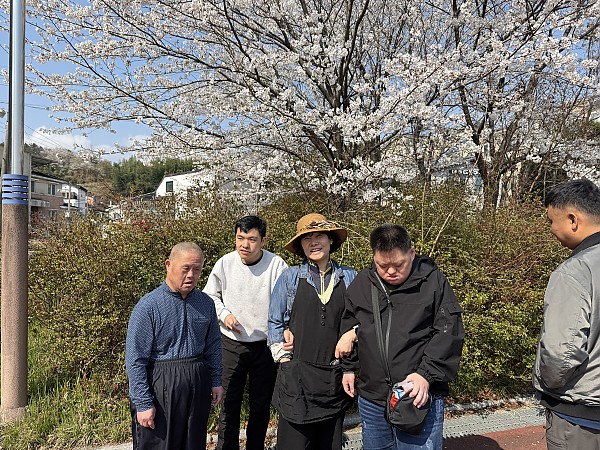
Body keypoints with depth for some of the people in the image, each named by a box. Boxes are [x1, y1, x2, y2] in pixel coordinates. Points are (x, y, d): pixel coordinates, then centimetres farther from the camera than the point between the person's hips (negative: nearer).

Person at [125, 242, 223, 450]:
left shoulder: (206, 304, 1)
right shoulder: (148, 306, -15)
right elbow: (135, 360, -13)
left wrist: (216, 381, 10)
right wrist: (143, 403, -12)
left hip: (198, 386, 5)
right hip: (160, 387, -4)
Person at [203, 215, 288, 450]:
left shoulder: (276, 264, -14)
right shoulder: (225, 263, -8)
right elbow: (210, 296, 6)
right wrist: (224, 314, -10)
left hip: (265, 346, 0)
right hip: (231, 345, 0)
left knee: (261, 404, 16)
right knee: (230, 403, 9)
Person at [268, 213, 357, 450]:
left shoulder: (349, 277, 3)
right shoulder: (290, 277, 0)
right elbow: (274, 321, 6)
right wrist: (283, 358, 0)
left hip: (336, 375, 2)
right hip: (297, 374, -1)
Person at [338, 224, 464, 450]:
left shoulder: (433, 281, -7)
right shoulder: (361, 283, 4)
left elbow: (449, 332, -8)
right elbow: (348, 326, 16)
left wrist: (427, 374, -17)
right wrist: (348, 368, 15)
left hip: (419, 398, -4)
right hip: (370, 399, 4)